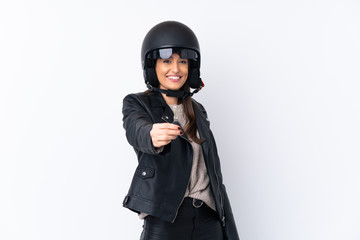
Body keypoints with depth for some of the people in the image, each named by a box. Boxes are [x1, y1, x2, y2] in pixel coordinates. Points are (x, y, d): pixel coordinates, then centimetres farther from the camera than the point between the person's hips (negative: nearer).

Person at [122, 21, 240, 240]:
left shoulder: (198, 111, 14)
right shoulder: (137, 104, 1)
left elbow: (213, 171, 14)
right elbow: (136, 130, -23)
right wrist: (153, 136, -46)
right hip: (165, 218, -4)